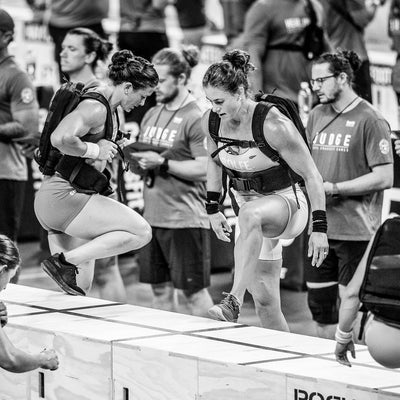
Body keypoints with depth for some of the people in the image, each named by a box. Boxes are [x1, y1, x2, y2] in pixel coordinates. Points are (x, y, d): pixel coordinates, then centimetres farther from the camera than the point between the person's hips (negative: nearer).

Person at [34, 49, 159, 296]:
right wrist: (95, 150, -15)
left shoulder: (109, 109, 18)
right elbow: (60, 139, -31)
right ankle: (64, 262, -15)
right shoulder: (95, 108, -14)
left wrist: (102, 154, -2)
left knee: (79, 290, 9)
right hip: (63, 196, -10)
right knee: (141, 232, -15)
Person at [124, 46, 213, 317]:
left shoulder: (197, 118, -10)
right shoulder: (152, 114, 13)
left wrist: (162, 163, -19)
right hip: (153, 214, 7)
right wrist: (137, 161, 0)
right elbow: (143, 154, 23)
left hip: (185, 218, -7)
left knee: (194, 290, -2)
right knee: (160, 289, 10)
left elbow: (205, 169, -16)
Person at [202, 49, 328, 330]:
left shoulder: (273, 125, -23)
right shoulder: (211, 122, -6)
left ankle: (234, 302, -49)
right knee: (265, 303, 3)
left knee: (250, 214, -42)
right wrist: (213, 209, 14)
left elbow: (311, 175, -18)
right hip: (255, 212, 7)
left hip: (287, 202, -7)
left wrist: (319, 228, -21)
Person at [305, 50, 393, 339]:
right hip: (320, 228, 7)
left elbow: (384, 177, -14)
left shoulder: (370, 120, -9)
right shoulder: (317, 115, 12)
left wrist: (332, 188, -16)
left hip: (356, 231, -7)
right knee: (320, 305, 11)